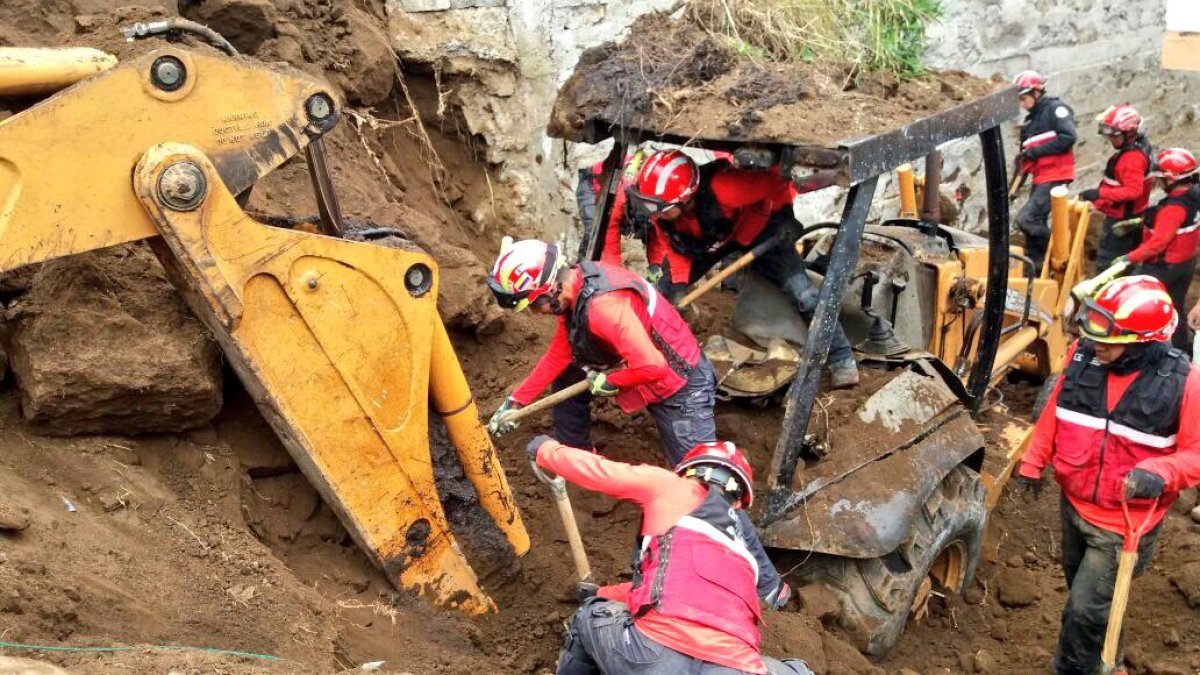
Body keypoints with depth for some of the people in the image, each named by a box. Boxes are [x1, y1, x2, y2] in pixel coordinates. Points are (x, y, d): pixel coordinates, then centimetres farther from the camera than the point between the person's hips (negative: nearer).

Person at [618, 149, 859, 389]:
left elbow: (778, 184, -33)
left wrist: (786, 222, -26)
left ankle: (841, 360, 0)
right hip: (704, 238, 5)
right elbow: (673, 244, -10)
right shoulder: (661, 208, -27)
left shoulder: (721, 187, -44)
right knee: (663, 288, -3)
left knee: (799, 290, -14)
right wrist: (679, 283, -21)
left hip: (756, 226, -4)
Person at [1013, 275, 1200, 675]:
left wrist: (1158, 473, -34)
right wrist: (1032, 465, 8)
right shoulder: (1082, 354, -12)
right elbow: (1055, 415, 2)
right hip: (1074, 505, 5)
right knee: (1084, 589, 27)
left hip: (1125, 523, -5)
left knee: (1085, 610, 1)